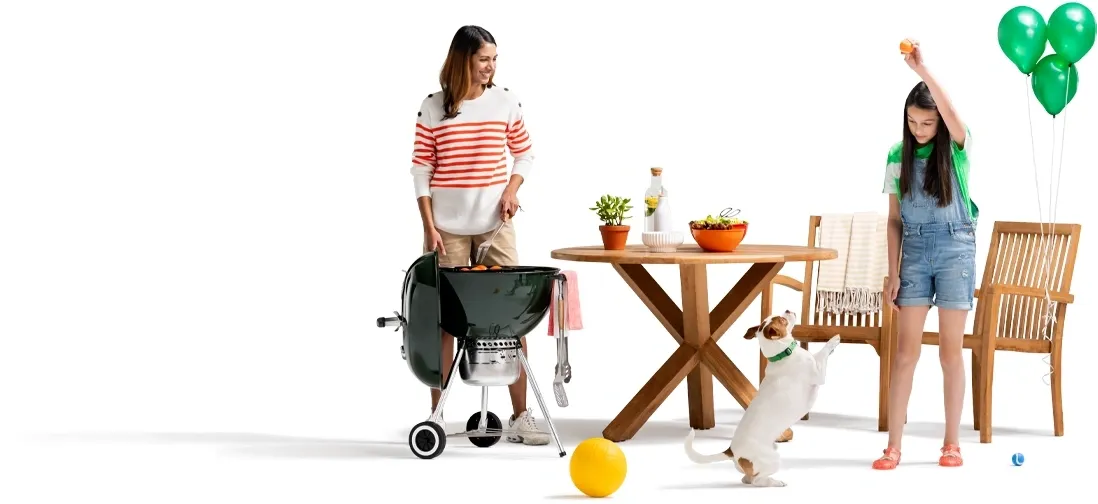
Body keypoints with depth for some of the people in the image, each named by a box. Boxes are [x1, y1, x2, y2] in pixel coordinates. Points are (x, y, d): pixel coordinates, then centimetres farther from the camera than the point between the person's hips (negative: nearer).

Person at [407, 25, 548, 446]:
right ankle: (436, 416, 11)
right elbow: (421, 170, -2)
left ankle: (520, 416, 3)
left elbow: (525, 154, 12)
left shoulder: (505, 102, 2)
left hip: (495, 224, 2)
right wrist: (428, 227, -7)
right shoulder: (433, 108, -3)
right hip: (447, 228, -2)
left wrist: (512, 189, -6)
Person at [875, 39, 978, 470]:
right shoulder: (898, 157, 5)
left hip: (955, 250, -2)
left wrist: (922, 70, -37)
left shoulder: (957, 147, -4)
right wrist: (893, 273, 3)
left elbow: (951, 113, -29)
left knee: (951, 352, 2)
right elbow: (894, 220, 8)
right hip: (915, 253, 2)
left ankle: (952, 443, 11)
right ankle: (893, 446, 0)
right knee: (905, 351, -1)